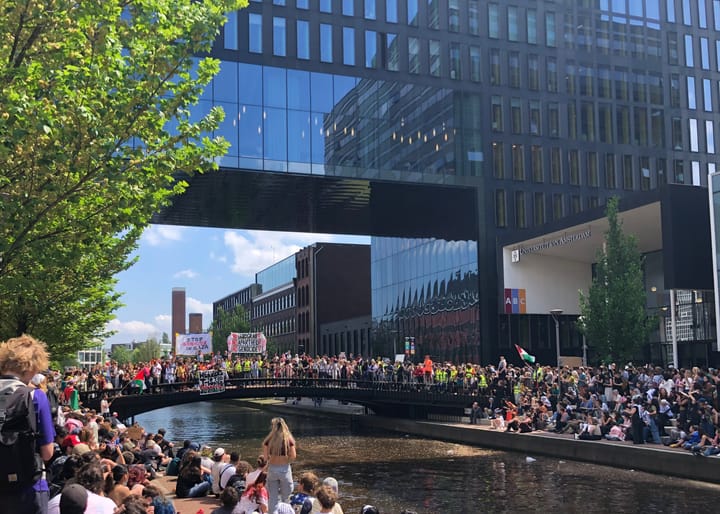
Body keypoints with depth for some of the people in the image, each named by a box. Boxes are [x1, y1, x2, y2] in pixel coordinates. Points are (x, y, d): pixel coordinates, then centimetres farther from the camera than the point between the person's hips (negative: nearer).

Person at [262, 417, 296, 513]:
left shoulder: (268, 440, -6)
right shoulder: (289, 439, -8)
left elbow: (265, 457, -7)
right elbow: (293, 456, -10)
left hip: (272, 469, 2)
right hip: (285, 469, -2)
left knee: (273, 496, 13)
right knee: (286, 495, 14)